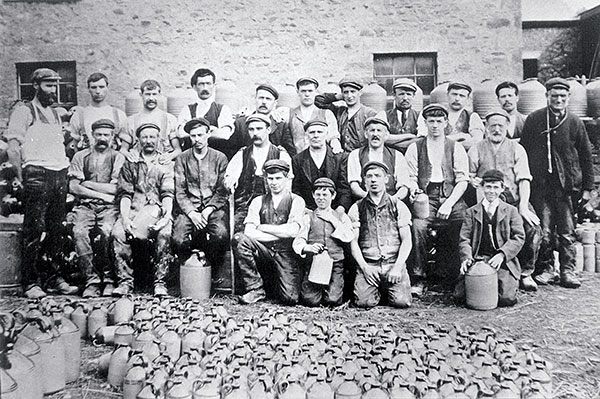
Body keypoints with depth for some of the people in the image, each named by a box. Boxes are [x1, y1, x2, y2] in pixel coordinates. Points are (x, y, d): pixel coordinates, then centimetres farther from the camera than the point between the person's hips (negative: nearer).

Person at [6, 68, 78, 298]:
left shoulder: (56, 113, 23)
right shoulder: (24, 111, 3)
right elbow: (13, 148, -4)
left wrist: (66, 171, 13)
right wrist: (21, 175, -11)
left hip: (60, 174, 6)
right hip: (37, 174, -6)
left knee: (56, 230, 6)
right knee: (34, 230, -6)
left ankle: (53, 277, 14)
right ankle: (31, 283, 0)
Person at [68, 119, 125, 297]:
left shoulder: (118, 157, 11)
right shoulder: (80, 156, 15)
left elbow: (116, 188, -1)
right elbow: (72, 187, 3)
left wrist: (88, 184, 1)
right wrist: (102, 194, -5)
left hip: (109, 207, -1)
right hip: (84, 205, 2)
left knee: (107, 231, -31)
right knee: (79, 232, -29)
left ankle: (108, 278, -16)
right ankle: (91, 279, -21)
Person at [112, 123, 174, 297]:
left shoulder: (166, 163, 15)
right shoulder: (130, 163, 19)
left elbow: (168, 194, 2)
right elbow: (124, 194, 7)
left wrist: (166, 216, -16)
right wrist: (125, 217, -10)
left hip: (157, 209, -1)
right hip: (133, 209, 2)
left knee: (165, 233, -32)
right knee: (117, 232, -27)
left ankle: (160, 281, -20)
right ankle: (125, 280, -15)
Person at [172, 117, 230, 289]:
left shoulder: (220, 158, 7)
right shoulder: (182, 159, 10)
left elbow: (222, 190, 3)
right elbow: (179, 191, 3)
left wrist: (208, 210, -12)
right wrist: (192, 212, -12)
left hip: (214, 207, -1)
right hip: (188, 207, 1)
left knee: (221, 234, -31)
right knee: (178, 239, -26)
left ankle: (216, 271, -3)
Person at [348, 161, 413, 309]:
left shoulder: (398, 206, 8)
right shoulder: (357, 208, 9)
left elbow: (407, 240, 4)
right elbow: (353, 242, 5)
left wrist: (397, 267, -9)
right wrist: (364, 267, -8)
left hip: (394, 263, 0)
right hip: (367, 265, 0)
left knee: (402, 301, -20)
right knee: (364, 302, -21)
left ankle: (386, 290, 15)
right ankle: (378, 290, 14)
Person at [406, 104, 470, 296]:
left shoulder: (456, 148, 12)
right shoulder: (415, 148, 14)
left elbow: (462, 180, 4)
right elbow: (411, 177, 8)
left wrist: (449, 203, -11)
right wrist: (414, 190, -16)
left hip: (451, 197, 1)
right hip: (426, 196, 0)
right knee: (418, 225, -31)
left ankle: (453, 274, -4)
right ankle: (418, 277, -18)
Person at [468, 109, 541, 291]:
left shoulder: (516, 149, 13)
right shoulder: (476, 150, 13)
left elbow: (524, 180, 3)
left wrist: (523, 207, -10)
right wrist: (472, 180, -14)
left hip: (515, 199, 1)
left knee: (534, 229, -23)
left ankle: (526, 272, -2)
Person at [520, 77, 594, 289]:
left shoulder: (575, 122, 5)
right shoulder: (533, 120, 3)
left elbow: (586, 157, 9)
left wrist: (587, 187, 7)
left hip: (568, 186, 1)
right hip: (540, 184, -1)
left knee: (567, 232, 5)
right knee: (544, 231, 0)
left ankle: (568, 271, 14)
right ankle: (546, 269, 13)